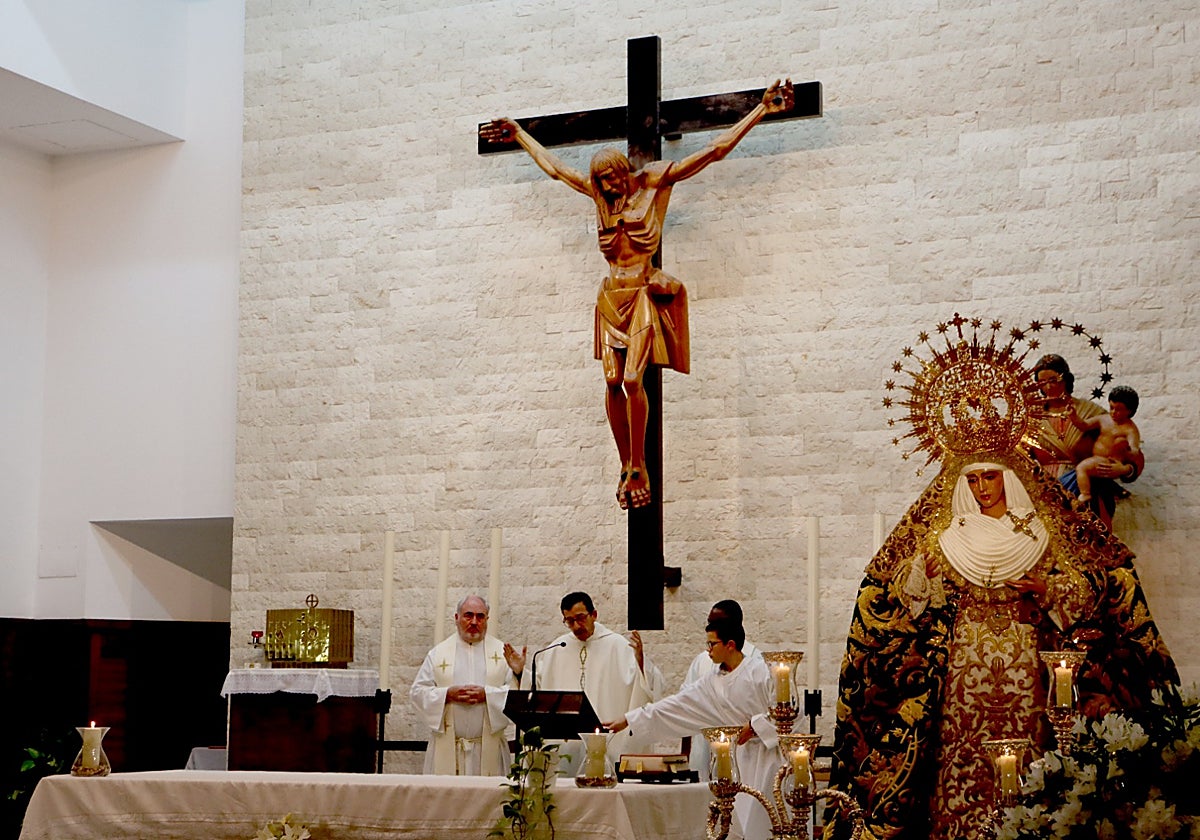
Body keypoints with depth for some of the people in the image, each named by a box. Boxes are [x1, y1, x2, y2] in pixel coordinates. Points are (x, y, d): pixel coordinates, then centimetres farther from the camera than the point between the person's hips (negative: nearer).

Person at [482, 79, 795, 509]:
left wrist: (762, 109, -5)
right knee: (613, 383, -2)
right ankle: (626, 466, 10)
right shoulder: (600, 195, 12)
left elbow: (715, 150, -2)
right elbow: (552, 166, 27)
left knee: (632, 380, -16)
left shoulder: (654, 183, 0)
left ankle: (639, 468, -3)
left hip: (644, 293, -5)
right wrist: (518, 133, 37)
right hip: (611, 294, 5)